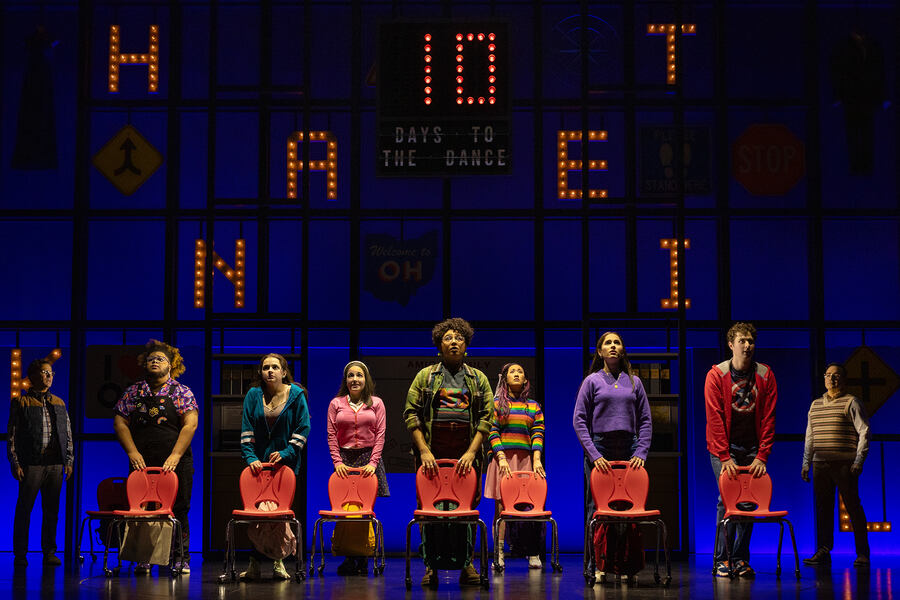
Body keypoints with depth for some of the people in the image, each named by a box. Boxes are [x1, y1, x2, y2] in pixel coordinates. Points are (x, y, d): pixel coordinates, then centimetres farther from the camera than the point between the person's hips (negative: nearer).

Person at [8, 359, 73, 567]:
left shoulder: (59, 403, 16)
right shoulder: (21, 403, 4)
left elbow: (68, 434, 18)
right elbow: (12, 436, 1)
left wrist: (69, 461, 10)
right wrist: (15, 463, -7)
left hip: (55, 464, 4)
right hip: (31, 464, -4)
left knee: (51, 510, 5)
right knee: (24, 509, 0)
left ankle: (49, 552, 11)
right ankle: (20, 554, 8)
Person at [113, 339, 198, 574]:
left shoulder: (182, 392, 4)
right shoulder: (133, 392, 10)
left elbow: (190, 425, -5)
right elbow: (120, 423, 6)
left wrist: (175, 456, -15)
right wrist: (132, 452, -6)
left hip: (176, 464, -2)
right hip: (142, 463, 2)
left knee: (178, 511, -2)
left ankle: (181, 559, 6)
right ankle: (144, 559, 7)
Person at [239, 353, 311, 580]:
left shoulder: (296, 395, 1)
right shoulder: (253, 395, 6)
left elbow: (303, 429, -2)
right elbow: (246, 431, 3)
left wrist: (286, 453, -12)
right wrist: (251, 458, -10)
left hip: (286, 462, -2)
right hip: (259, 463, 2)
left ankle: (278, 562, 8)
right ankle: (255, 565, 4)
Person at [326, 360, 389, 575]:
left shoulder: (376, 403, 8)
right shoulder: (336, 404, 9)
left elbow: (380, 435, 2)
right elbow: (331, 435, 5)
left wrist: (373, 462, -8)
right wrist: (337, 461, -6)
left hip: (369, 458, 0)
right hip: (345, 458, 1)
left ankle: (363, 559, 2)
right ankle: (348, 558, 1)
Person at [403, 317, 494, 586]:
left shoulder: (478, 379, 13)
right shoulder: (425, 376, 11)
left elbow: (486, 417, 5)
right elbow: (411, 413, 4)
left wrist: (471, 452, -7)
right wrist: (423, 450, -7)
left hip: (467, 456, 1)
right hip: (432, 455, -1)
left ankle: (466, 563, 10)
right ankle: (432, 566, 6)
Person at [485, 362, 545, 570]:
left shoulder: (534, 406, 14)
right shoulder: (496, 403, 8)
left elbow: (538, 434, 7)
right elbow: (492, 432, 1)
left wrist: (536, 460, -7)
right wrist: (501, 458, -11)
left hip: (526, 459, 1)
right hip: (502, 458, -1)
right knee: (501, 506, -5)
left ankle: (533, 555, -1)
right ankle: (499, 555, -6)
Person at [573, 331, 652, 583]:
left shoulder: (634, 382, 13)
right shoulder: (592, 381, 7)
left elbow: (645, 421, 11)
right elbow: (579, 420, 1)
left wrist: (641, 452, -3)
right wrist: (594, 455, -9)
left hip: (629, 451, 2)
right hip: (599, 447, -2)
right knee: (597, 508, -3)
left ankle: (628, 566, 2)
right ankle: (597, 566, 3)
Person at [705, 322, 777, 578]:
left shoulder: (765, 375, 2)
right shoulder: (716, 375, -5)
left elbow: (768, 418, 0)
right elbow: (715, 418, -10)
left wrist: (762, 456, -9)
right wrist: (725, 457, -17)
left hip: (752, 448, 3)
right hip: (724, 447, -3)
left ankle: (740, 559, 7)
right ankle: (722, 560, -5)